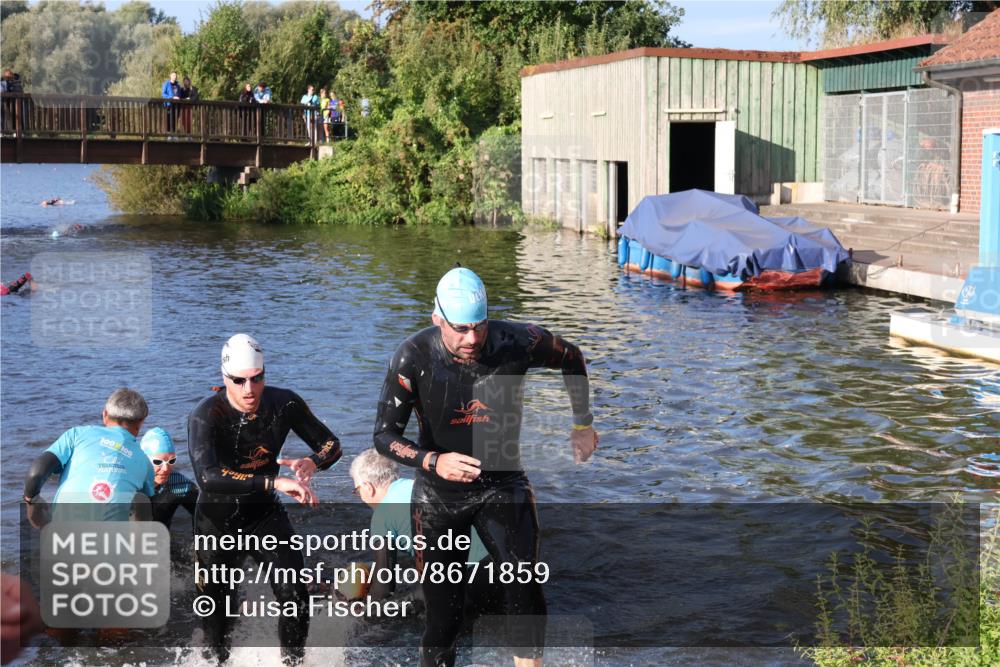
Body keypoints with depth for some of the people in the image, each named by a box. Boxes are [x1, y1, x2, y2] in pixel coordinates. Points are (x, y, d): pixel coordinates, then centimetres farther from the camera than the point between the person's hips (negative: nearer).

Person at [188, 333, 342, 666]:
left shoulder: (285, 404, -14)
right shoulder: (205, 416, -25)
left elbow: (331, 444, -3)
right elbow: (206, 475, -41)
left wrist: (312, 462, -28)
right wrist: (274, 482, -49)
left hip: (265, 513, 2)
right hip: (217, 518, -2)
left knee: (294, 594, -14)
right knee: (216, 605, 12)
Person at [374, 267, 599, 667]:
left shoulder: (517, 342, -16)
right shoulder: (413, 357, -19)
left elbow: (571, 359, 6)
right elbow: (385, 435, -16)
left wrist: (583, 424, 11)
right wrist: (433, 461, -33)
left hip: (503, 484, 1)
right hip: (438, 495, 0)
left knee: (524, 587, -22)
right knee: (443, 616, 3)